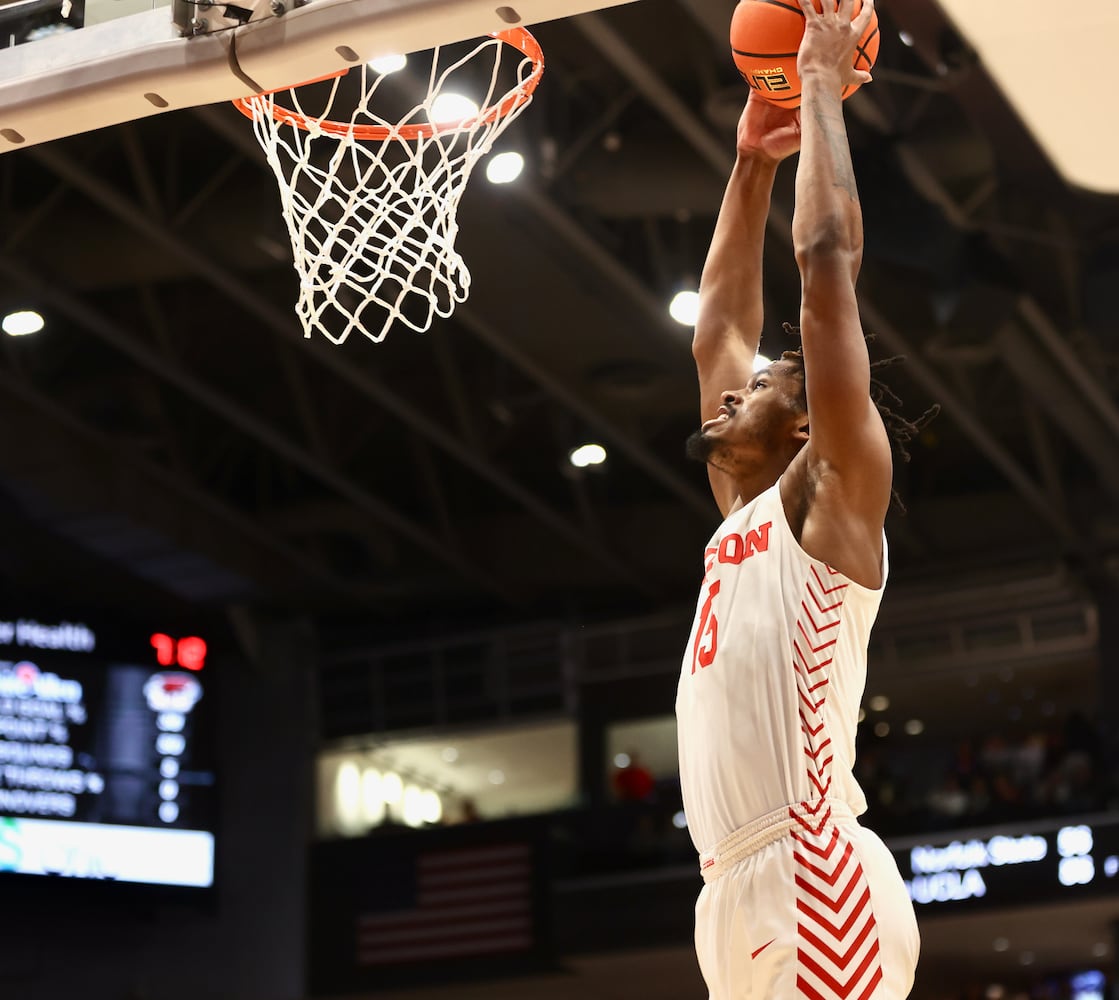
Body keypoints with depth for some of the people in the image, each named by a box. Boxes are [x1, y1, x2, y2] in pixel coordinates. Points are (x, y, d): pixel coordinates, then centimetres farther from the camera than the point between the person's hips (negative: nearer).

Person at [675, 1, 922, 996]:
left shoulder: (828, 498, 3)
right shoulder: (744, 523, 23)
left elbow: (828, 263, -2)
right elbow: (718, 330, 32)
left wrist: (822, 89, 7)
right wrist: (753, 163, 31)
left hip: (812, 884, -8)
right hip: (739, 899, 8)